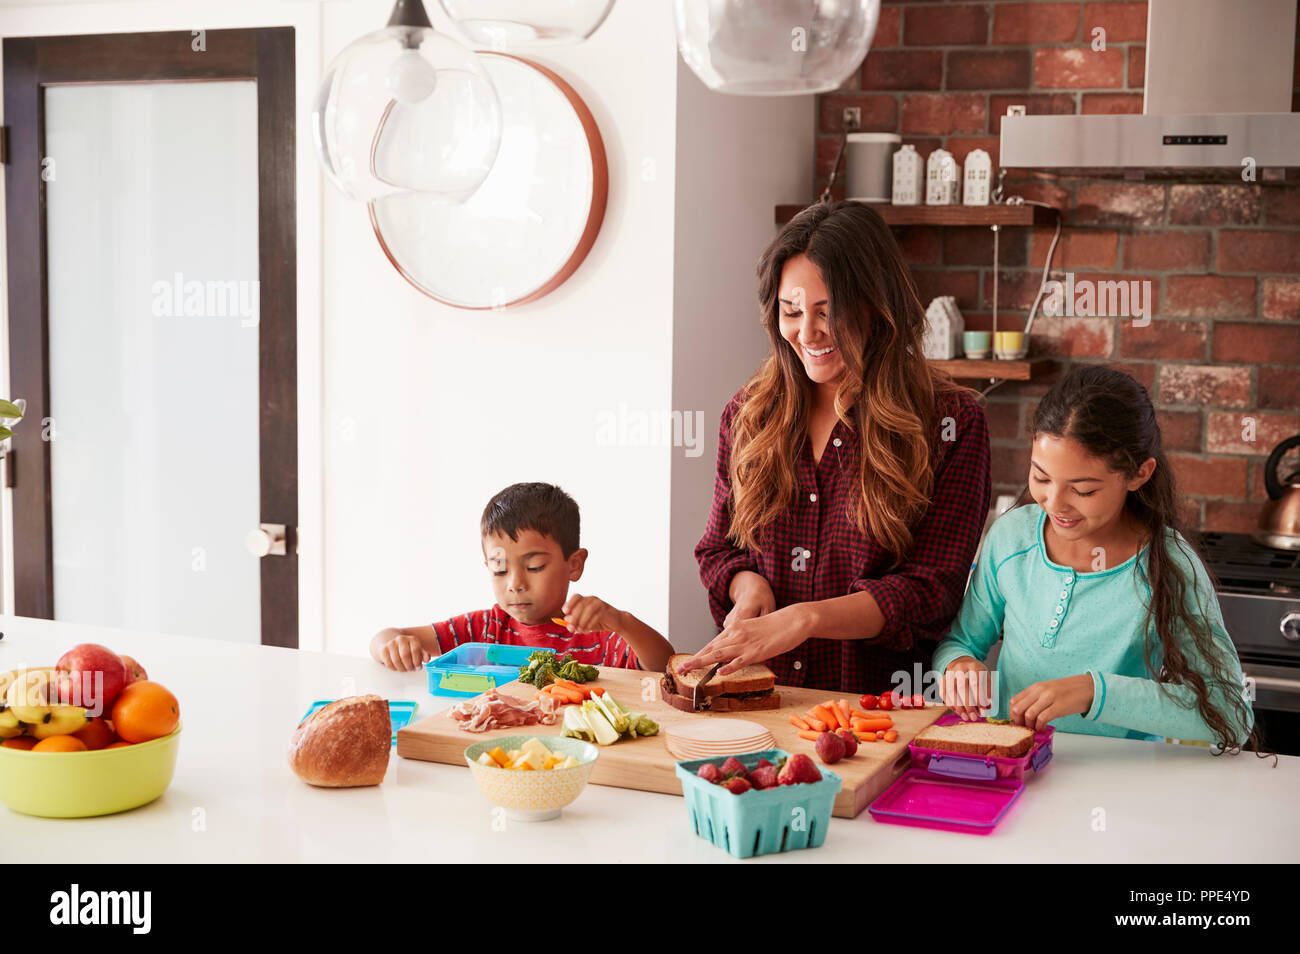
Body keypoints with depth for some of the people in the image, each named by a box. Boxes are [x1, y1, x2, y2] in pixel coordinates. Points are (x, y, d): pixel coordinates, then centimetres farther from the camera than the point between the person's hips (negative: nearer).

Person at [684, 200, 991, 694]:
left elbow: (932, 589, -6)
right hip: (760, 702, 3)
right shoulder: (749, 413, 11)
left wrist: (803, 619, -18)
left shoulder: (949, 421, -2)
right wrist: (748, 584, -3)